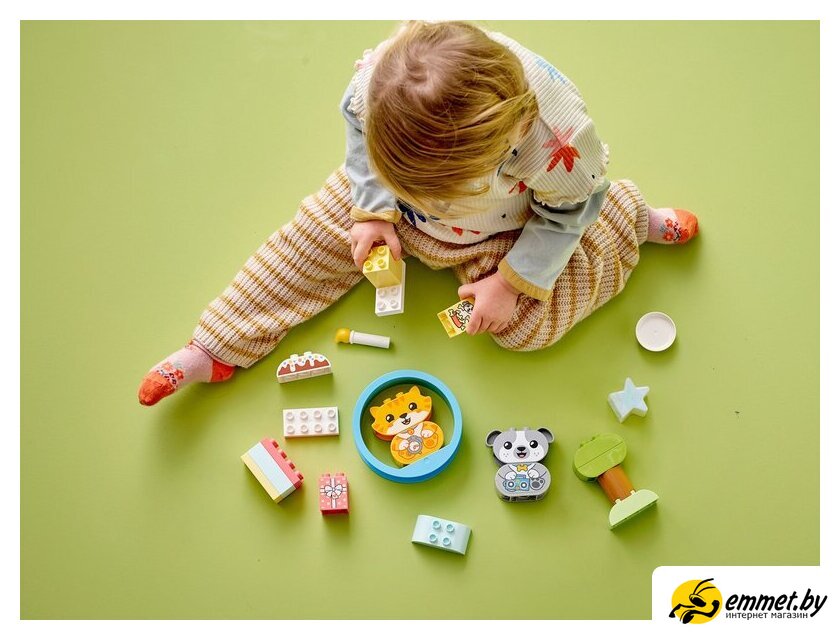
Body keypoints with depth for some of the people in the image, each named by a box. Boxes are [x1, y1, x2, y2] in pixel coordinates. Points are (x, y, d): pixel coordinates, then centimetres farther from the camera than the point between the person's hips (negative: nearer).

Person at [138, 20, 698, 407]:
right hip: (390, 195, 3)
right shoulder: (382, 72, -36)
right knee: (310, 241, -3)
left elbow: (566, 210, -19)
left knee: (525, 324, -10)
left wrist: (512, 281, -18)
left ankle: (632, 221, 11)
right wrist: (375, 210, -14)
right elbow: (357, 123, -11)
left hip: (495, 231, -2)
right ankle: (214, 352, 6)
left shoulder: (558, 136, -41)